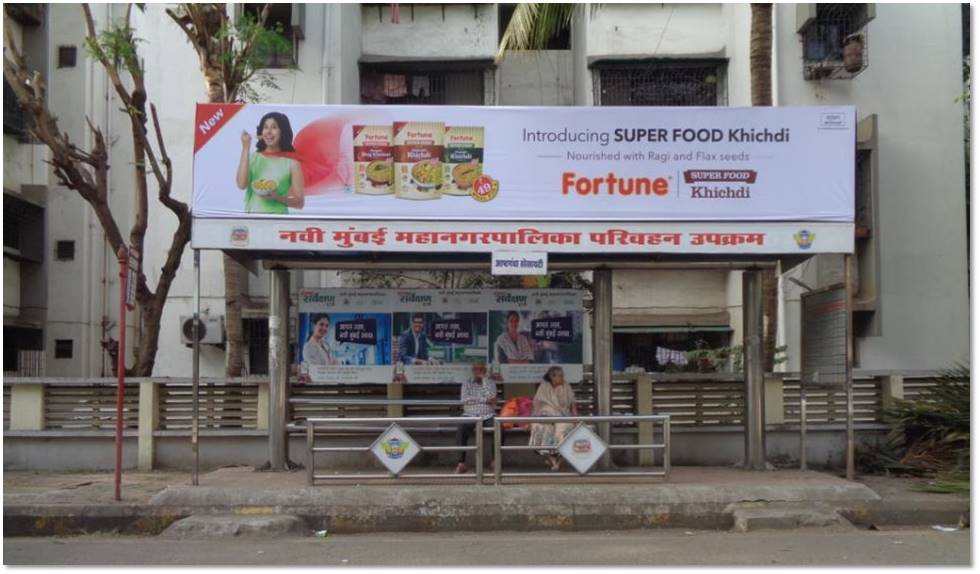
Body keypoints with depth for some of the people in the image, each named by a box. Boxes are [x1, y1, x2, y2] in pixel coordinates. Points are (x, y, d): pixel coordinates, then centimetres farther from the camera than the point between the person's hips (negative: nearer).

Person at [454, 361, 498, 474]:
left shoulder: (491, 382, 12)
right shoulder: (466, 383, 10)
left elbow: (491, 397, -8)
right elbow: (464, 400, -7)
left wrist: (484, 379, -6)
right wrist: (485, 400, -9)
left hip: (488, 416, 1)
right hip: (470, 416, -1)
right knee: (461, 430, -32)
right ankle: (461, 463, -31)